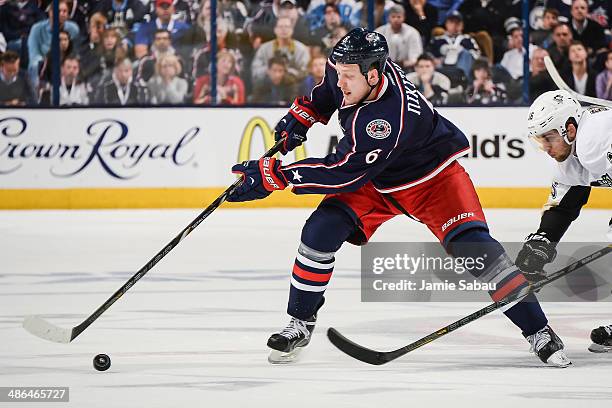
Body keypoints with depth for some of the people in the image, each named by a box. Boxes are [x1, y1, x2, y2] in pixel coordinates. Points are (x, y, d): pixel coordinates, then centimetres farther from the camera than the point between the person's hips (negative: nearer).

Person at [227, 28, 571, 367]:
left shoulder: (386, 119, -40)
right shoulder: (354, 67, -18)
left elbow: (340, 173, -36)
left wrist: (272, 174, -35)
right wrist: (303, 114, 5)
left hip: (432, 176, -7)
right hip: (374, 178, 7)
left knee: (472, 244, -23)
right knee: (321, 231, -12)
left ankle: (538, 330, -13)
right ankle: (300, 325, 2)